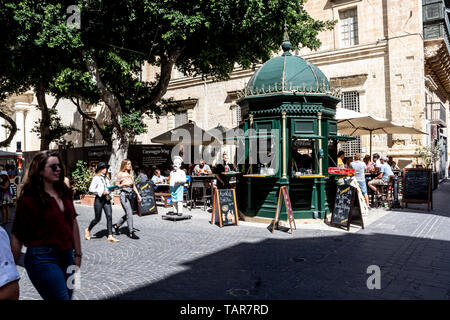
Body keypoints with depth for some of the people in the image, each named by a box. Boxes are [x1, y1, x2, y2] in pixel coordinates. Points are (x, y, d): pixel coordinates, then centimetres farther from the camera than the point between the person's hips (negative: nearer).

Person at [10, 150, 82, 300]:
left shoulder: (64, 193, 7)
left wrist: (77, 254, 12)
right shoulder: (29, 198, -10)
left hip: (66, 255, 6)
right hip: (43, 258, -6)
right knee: (62, 297, -7)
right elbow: (17, 237, -7)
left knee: (68, 295, 16)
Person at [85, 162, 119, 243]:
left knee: (109, 216, -7)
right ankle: (88, 230, 30)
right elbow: (91, 189, -13)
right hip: (99, 199, -6)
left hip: (106, 199, 6)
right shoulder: (96, 178, -5)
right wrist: (101, 192, -17)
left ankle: (110, 236, -8)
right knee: (97, 219, 2)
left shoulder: (106, 178, 16)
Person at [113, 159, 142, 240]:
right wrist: (125, 183, -16)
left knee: (128, 213, 10)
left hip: (130, 194, 7)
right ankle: (131, 232, -7)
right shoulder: (120, 174, -1)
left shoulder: (130, 174, 16)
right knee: (129, 213, -12)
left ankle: (117, 226, 30)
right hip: (124, 194, -7)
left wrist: (138, 194, 13)